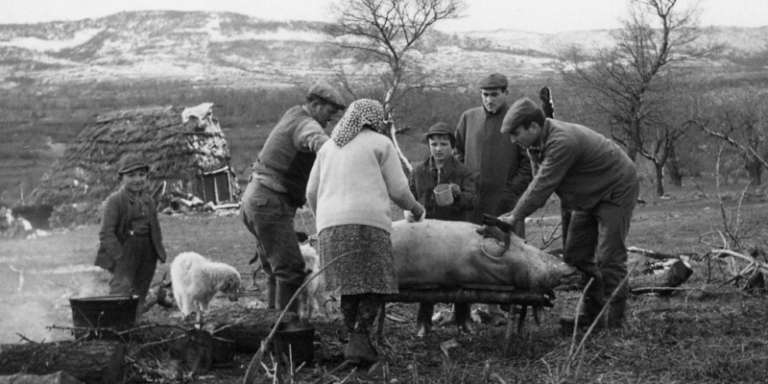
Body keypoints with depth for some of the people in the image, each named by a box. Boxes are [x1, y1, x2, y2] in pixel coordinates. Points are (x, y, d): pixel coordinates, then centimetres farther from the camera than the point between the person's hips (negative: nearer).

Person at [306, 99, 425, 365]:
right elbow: (398, 190, 6)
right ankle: (359, 340, -17)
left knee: (348, 286, 9)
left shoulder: (329, 147, 24)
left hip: (330, 224, 5)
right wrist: (415, 208, 26)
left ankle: (356, 341, 4)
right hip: (368, 222, -5)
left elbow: (312, 193, 24)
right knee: (375, 284, -4)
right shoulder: (381, 144, 9)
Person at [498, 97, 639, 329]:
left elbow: (542, 186, -33)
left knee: (608, 258, -11)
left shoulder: (562, 142, -34)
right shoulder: (537, 143, -3)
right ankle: (592, 314, 15)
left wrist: (515, 217, -28)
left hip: (616, 193, -10)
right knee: (576, 256, 9)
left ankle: (614, 322, -6)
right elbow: (540, 183, 2)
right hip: (589, 197, 10)